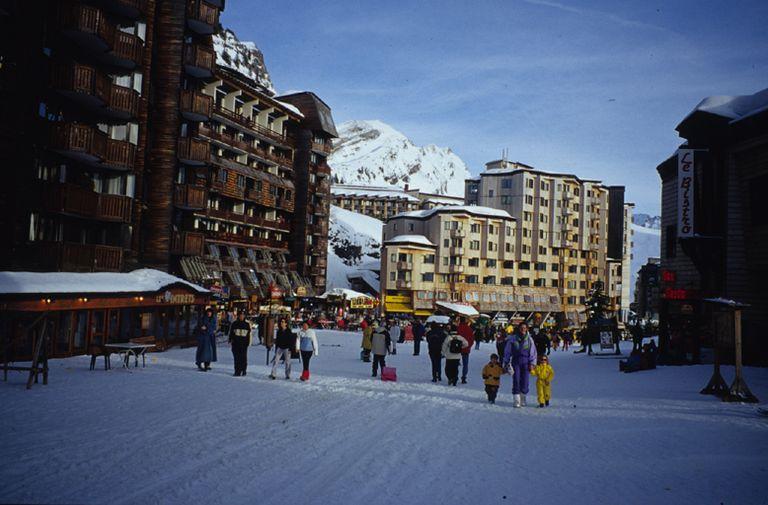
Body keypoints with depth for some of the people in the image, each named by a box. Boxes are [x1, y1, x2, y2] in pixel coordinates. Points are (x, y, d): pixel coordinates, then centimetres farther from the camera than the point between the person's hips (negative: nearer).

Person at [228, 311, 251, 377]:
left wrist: (248, 342, 6)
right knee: (236, 358, 0)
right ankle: (237, 372, 3)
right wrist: (230, 341, 4)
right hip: (235, 343, 0)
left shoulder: (247, 324, 8)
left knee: (243, 358, -3)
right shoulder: (234, 324, 8)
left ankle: (243, 371, 6)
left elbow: (249, 334, 12)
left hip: (244, 344, 0)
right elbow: (230, 333, 12)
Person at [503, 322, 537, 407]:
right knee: (516, 381, -7)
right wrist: (506, 362, 8)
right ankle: (516, 401, -4)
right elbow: (507, 351, 9)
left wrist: (532, 363, 2)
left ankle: (523, 399, 18)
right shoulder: (513, 339, 3)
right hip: (516, 361, -1)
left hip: (525, 362, 1)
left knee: (525, 381, -2)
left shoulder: (529, 339, 5)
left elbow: (533, 352, 8)